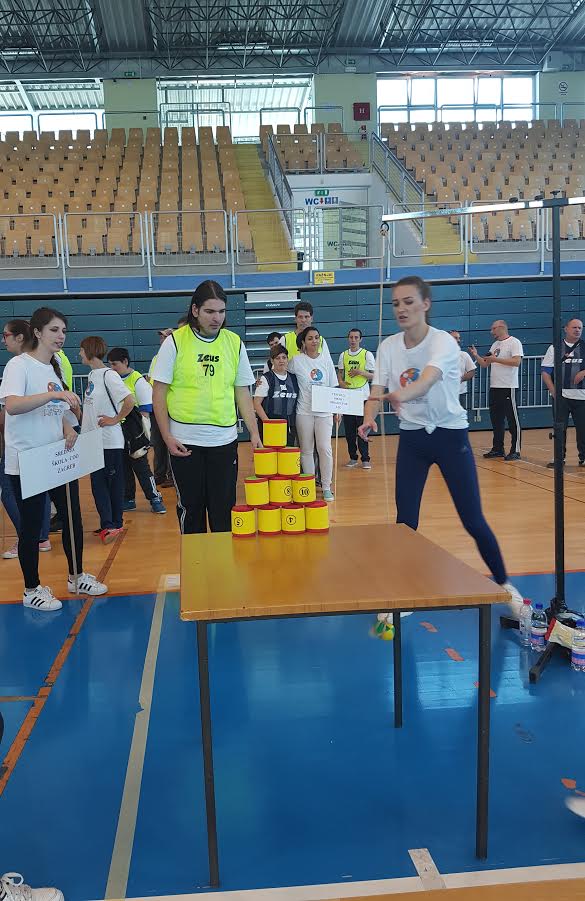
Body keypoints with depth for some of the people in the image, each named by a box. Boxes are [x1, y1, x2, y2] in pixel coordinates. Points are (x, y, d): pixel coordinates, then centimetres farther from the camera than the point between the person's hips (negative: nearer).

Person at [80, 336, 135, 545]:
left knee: (114, 482, 2)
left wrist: (116, 419, -14)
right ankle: (108, 525, 9)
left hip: (110, 441, -8)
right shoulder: (92, 375, 12)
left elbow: (129, 401, -22)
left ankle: (114, 524, 8)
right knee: (98, 483, 6)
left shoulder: (108, 375, -13)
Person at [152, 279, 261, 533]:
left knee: (223, 508, 7)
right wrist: (167, 436, -8)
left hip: (224, 440, 2)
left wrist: (254, 432, 2)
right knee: (191, 508, 8)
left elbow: (242, 393, 9)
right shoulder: (175, 342, -3)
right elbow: (159, 393, -2)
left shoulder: (234, 343, 5)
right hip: (184, 441, -2)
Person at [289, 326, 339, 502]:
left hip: (324, 410, 1)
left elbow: (333, 386, 9)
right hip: (304, 411, -1)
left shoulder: (326, 358, 4)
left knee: (325, 448, -4)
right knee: (306, 450, 5)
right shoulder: (297, 360, -3)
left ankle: (326, 487, 7)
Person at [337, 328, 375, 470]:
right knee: (349, 430, 5)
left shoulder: (367, 354, 0)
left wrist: (360, 372, -18)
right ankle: (353, 458, 15)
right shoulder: (343, 355, 10)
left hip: (362, 396, -3)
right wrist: (341, 382, -5)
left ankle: (365, 459, 2)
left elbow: (373, 376, -2)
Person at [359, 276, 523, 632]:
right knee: (405, 520, 1)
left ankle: (505, 584, 23)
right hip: (412, 438, 4)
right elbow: (377, 391, -9)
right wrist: (369, 417, -31)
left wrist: (404, 393, -59)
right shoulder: (388, 347, -2)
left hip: (450, 436, -4)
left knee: (473, 520, 0)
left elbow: (429, 377, -38)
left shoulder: (443, 342, -18)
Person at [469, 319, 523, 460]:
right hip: (494, 387, 8)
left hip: (508, 387, -8)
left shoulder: (514, 342, -6)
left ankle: (515, 451, 0)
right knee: (496, 419, 11)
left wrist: (496, 359, -18)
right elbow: (484, 364, 19)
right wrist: (476, 356, 2)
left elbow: (516, 361, -20)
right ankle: (498, 449, 20)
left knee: (512, 420, -4)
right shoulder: (495, 345, 18)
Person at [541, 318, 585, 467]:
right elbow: (545, 372, 5)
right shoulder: (555, 348, 6)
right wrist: (553, 391, -6)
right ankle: (559, 458, 12)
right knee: (560, 428, 2)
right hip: (561, 395, 0)